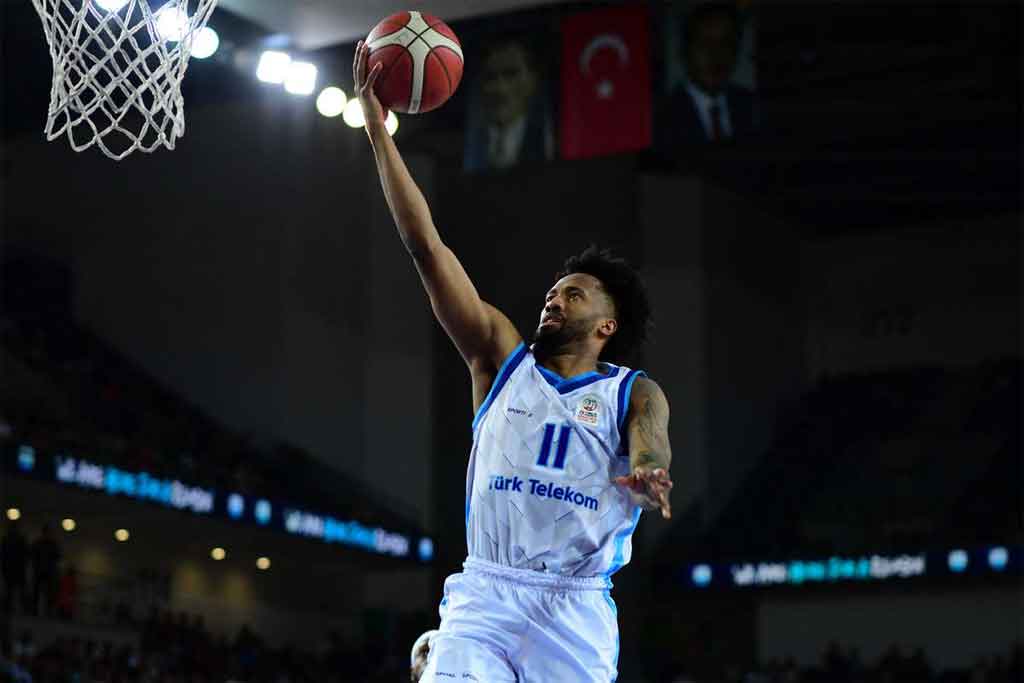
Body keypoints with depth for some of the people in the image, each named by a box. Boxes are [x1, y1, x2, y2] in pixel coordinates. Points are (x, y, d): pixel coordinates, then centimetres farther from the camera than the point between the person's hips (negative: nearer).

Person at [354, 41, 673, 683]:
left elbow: (652, 448, -13)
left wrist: (648, 477, -40)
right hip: (484, 592, 1)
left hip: (577, 610, -1)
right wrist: (376, 124, 6)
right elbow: (426, 246, 9)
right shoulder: (502, 358, 13)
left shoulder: (636, 394, 10)